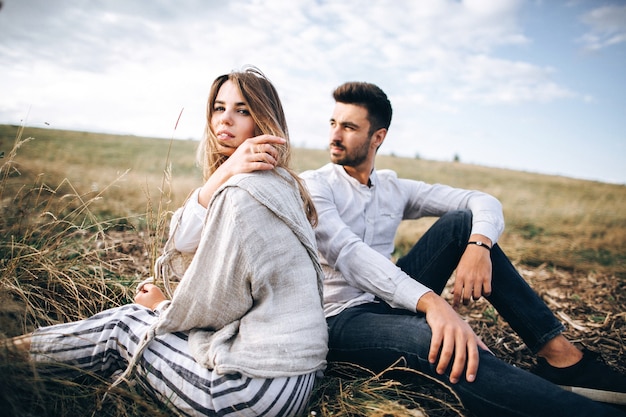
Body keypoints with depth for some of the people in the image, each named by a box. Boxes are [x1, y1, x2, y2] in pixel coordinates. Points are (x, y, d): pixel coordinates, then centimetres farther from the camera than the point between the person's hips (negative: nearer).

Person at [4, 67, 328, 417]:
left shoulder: (243, 191, -21)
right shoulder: (279, 182, 10)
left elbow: (210, 307, -16)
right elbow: (181, 238, 2)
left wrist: (161, 306, 6)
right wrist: (222, 175, -14)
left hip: (258, 388, -8)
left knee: (123, 326, 7)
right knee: (134, 318, 16)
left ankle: (22, 348, 29)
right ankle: (28, 343, 33)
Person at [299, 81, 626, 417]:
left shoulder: (393, 188, 8)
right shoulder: (313, 186, -8)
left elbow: (483, 202, 2)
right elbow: (346, 252, -26)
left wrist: (479, 245, -22)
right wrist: (430, 301, -39)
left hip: (391, 301, 6)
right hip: (342, 319, -5)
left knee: (462, 221, -8)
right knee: (438, 342, -37)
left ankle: (557, 351, -9)